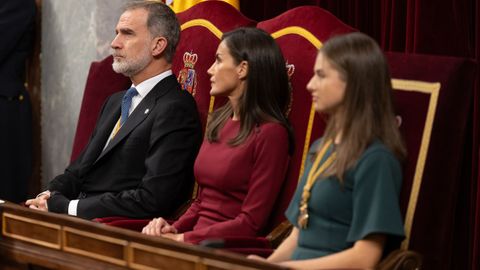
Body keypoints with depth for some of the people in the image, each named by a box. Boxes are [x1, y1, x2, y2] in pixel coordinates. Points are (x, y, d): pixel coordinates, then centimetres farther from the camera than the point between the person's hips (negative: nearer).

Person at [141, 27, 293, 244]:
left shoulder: (270, 133, -10)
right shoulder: (218, 121, 16)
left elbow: (251, 222, -12)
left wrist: (183, 239, -15)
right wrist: (174, 229, 1)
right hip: (197, 239, 7)